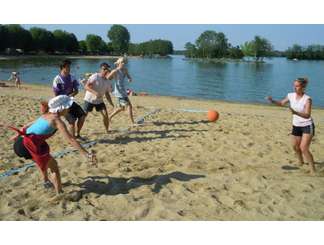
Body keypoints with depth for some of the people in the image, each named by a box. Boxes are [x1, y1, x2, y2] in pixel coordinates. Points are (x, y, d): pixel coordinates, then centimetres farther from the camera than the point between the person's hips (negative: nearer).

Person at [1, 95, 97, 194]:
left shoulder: (46, 115, 14)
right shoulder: (57, 120, -11)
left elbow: (27, 125, 26)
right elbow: (70, 139, -21)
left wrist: (18, 135, 41)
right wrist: (87, 154, -24)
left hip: (23, 142, 9)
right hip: (30, 145, -9)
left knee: (47, 161, 31)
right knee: (54, 166, 5)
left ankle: (46, 181, 52)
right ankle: (60, 194, 8)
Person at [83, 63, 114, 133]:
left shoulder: (108, 82, 2)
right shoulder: (95, 77, -16)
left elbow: (107, 94, 11)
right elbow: (86, 86, -24)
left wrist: (111, 104, 1)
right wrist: (94, 92, -38)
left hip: (99, 101, 5)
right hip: (89, 99, -5)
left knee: (105, 114, -6)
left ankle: (107, 130, 12)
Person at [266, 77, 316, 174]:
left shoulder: (307, 99, -22)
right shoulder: (291, 96, -5)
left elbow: (307, 115, -31)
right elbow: (282, 103, 13)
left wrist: (295, 112, -47)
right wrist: (272, 101, -5)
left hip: (307, 126, -6)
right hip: (296, 125, 6)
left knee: (304, 148, -16)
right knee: (295, 146, 17)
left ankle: (313, 170, -5)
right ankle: (301, 162, 46)